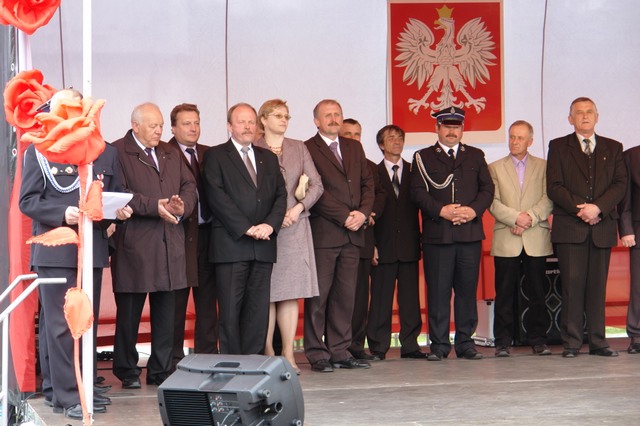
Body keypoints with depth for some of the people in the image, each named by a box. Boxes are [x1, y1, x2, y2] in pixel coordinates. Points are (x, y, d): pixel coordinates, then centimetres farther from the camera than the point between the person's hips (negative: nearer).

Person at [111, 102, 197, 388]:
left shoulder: (171, 154, 19)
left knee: (166, 310, 8)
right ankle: (127, 370, 13)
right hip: (134, 244, -6)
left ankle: (161, 370, 15)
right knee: (129, 311, 2)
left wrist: (183, 206, -8)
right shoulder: (117, 153, -4)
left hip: (170, 244, 6)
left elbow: (189, 187, 14)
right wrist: (154, 206, -18)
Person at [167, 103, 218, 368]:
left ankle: (207, 353, 15)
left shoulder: (209, 155, 15)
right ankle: (174, 357, 8)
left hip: (207, 233, 5)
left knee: (207, 297, 8)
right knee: (177, 299, 1)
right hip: (180, 234, -5)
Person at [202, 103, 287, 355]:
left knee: (259, 309, 3)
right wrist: (247, 228, -13)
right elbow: (217, 197, -6)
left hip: (263, 245, 5)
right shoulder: (215, 156, 4)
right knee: (230, 310, -5)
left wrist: (270, 224, -6)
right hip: (231, 243, -5)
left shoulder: (268, 158, 20)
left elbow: (280, 194, 13)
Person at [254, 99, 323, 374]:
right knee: (266, 293, -3)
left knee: (290, 292, 0)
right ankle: (268, 353, 2)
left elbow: (316, 185, 8)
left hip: (295, 227, 3)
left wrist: (299, 207, -7)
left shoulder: (299, 149, 15)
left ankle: (288, 354, 2)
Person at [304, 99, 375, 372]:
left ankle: (339, 351, 11)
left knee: (346, 295, 6)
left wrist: (363, 212, -3)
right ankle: (317, 354, 2)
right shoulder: (307, 150, -2)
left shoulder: (354, 148, 18)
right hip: (323, 234, -6)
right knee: (319, 295, -3)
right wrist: (345, 216, -12)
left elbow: (367, 183, 15)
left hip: (352, 233, 6)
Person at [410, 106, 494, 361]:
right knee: (438, 290, -2)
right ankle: (439, 344, 3)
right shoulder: (423, 158, 9)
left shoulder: (475, 156, 16)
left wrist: (474, 210, -9)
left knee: (467, 289, 3)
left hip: (470, 233, 2)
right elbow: (418, 193, -1)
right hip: (437, 234, -2)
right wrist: (441, 211, -14)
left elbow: (487, 189, 9)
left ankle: (465, 343, 11)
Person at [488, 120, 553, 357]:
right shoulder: (495, 168, 12)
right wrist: (516, 217, -13)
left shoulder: (544, 167, 12)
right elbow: (493, 202, 1)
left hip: (536, 239, 0)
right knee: (505, 292, -1)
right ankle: (503, 342, 3)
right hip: (506, 240, 0)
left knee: (536, 291, 1)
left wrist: (530, 218, -13)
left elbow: (548, 199, 2)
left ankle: (538, 340, 8)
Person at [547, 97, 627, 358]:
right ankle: (571, 343, -3)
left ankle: (597, 341, 7)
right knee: (572, 284, -6)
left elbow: (620, 184, 4)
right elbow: (554, 187, 1)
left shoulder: (613, 148, 15)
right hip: (570, 228, -2)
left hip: (602, 227, 2)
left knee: (598, 285, 2)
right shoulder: (558, 147, 9)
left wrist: (598, 207, -11)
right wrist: (579, 208, -12)